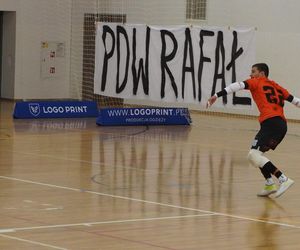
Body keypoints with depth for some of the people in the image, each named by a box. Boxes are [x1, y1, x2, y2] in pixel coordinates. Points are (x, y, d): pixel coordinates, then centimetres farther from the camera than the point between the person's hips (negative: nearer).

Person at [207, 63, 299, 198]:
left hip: (270, 122, -8)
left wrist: (217, 95, -10)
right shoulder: (277, 87, 27)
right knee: (256, 154, 18)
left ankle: (283, 180, -23)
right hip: (282, 124, 8)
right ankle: (270, 185, 11)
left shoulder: (256, 82, 10)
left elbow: (237, 86, -3)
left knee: (254, 155, -15)